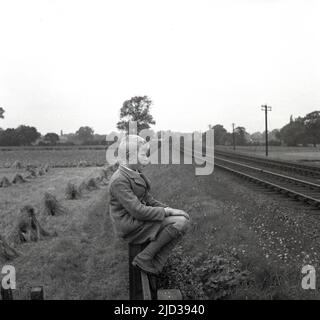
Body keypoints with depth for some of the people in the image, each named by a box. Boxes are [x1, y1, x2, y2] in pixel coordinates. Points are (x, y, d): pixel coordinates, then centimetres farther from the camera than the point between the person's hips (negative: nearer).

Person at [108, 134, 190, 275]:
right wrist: (166, 212, -16)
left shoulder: (136, 174, 12)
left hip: (139, 220, 10)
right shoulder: (119, 180, -20)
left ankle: (155, 265, -2)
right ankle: (144, 259, -9)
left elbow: (148, 199, 16)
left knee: (184, 218, 1)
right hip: (131, 227, -10)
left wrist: (166, 208, -1)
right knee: (179, 223, -19)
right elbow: (138, 211, -24)